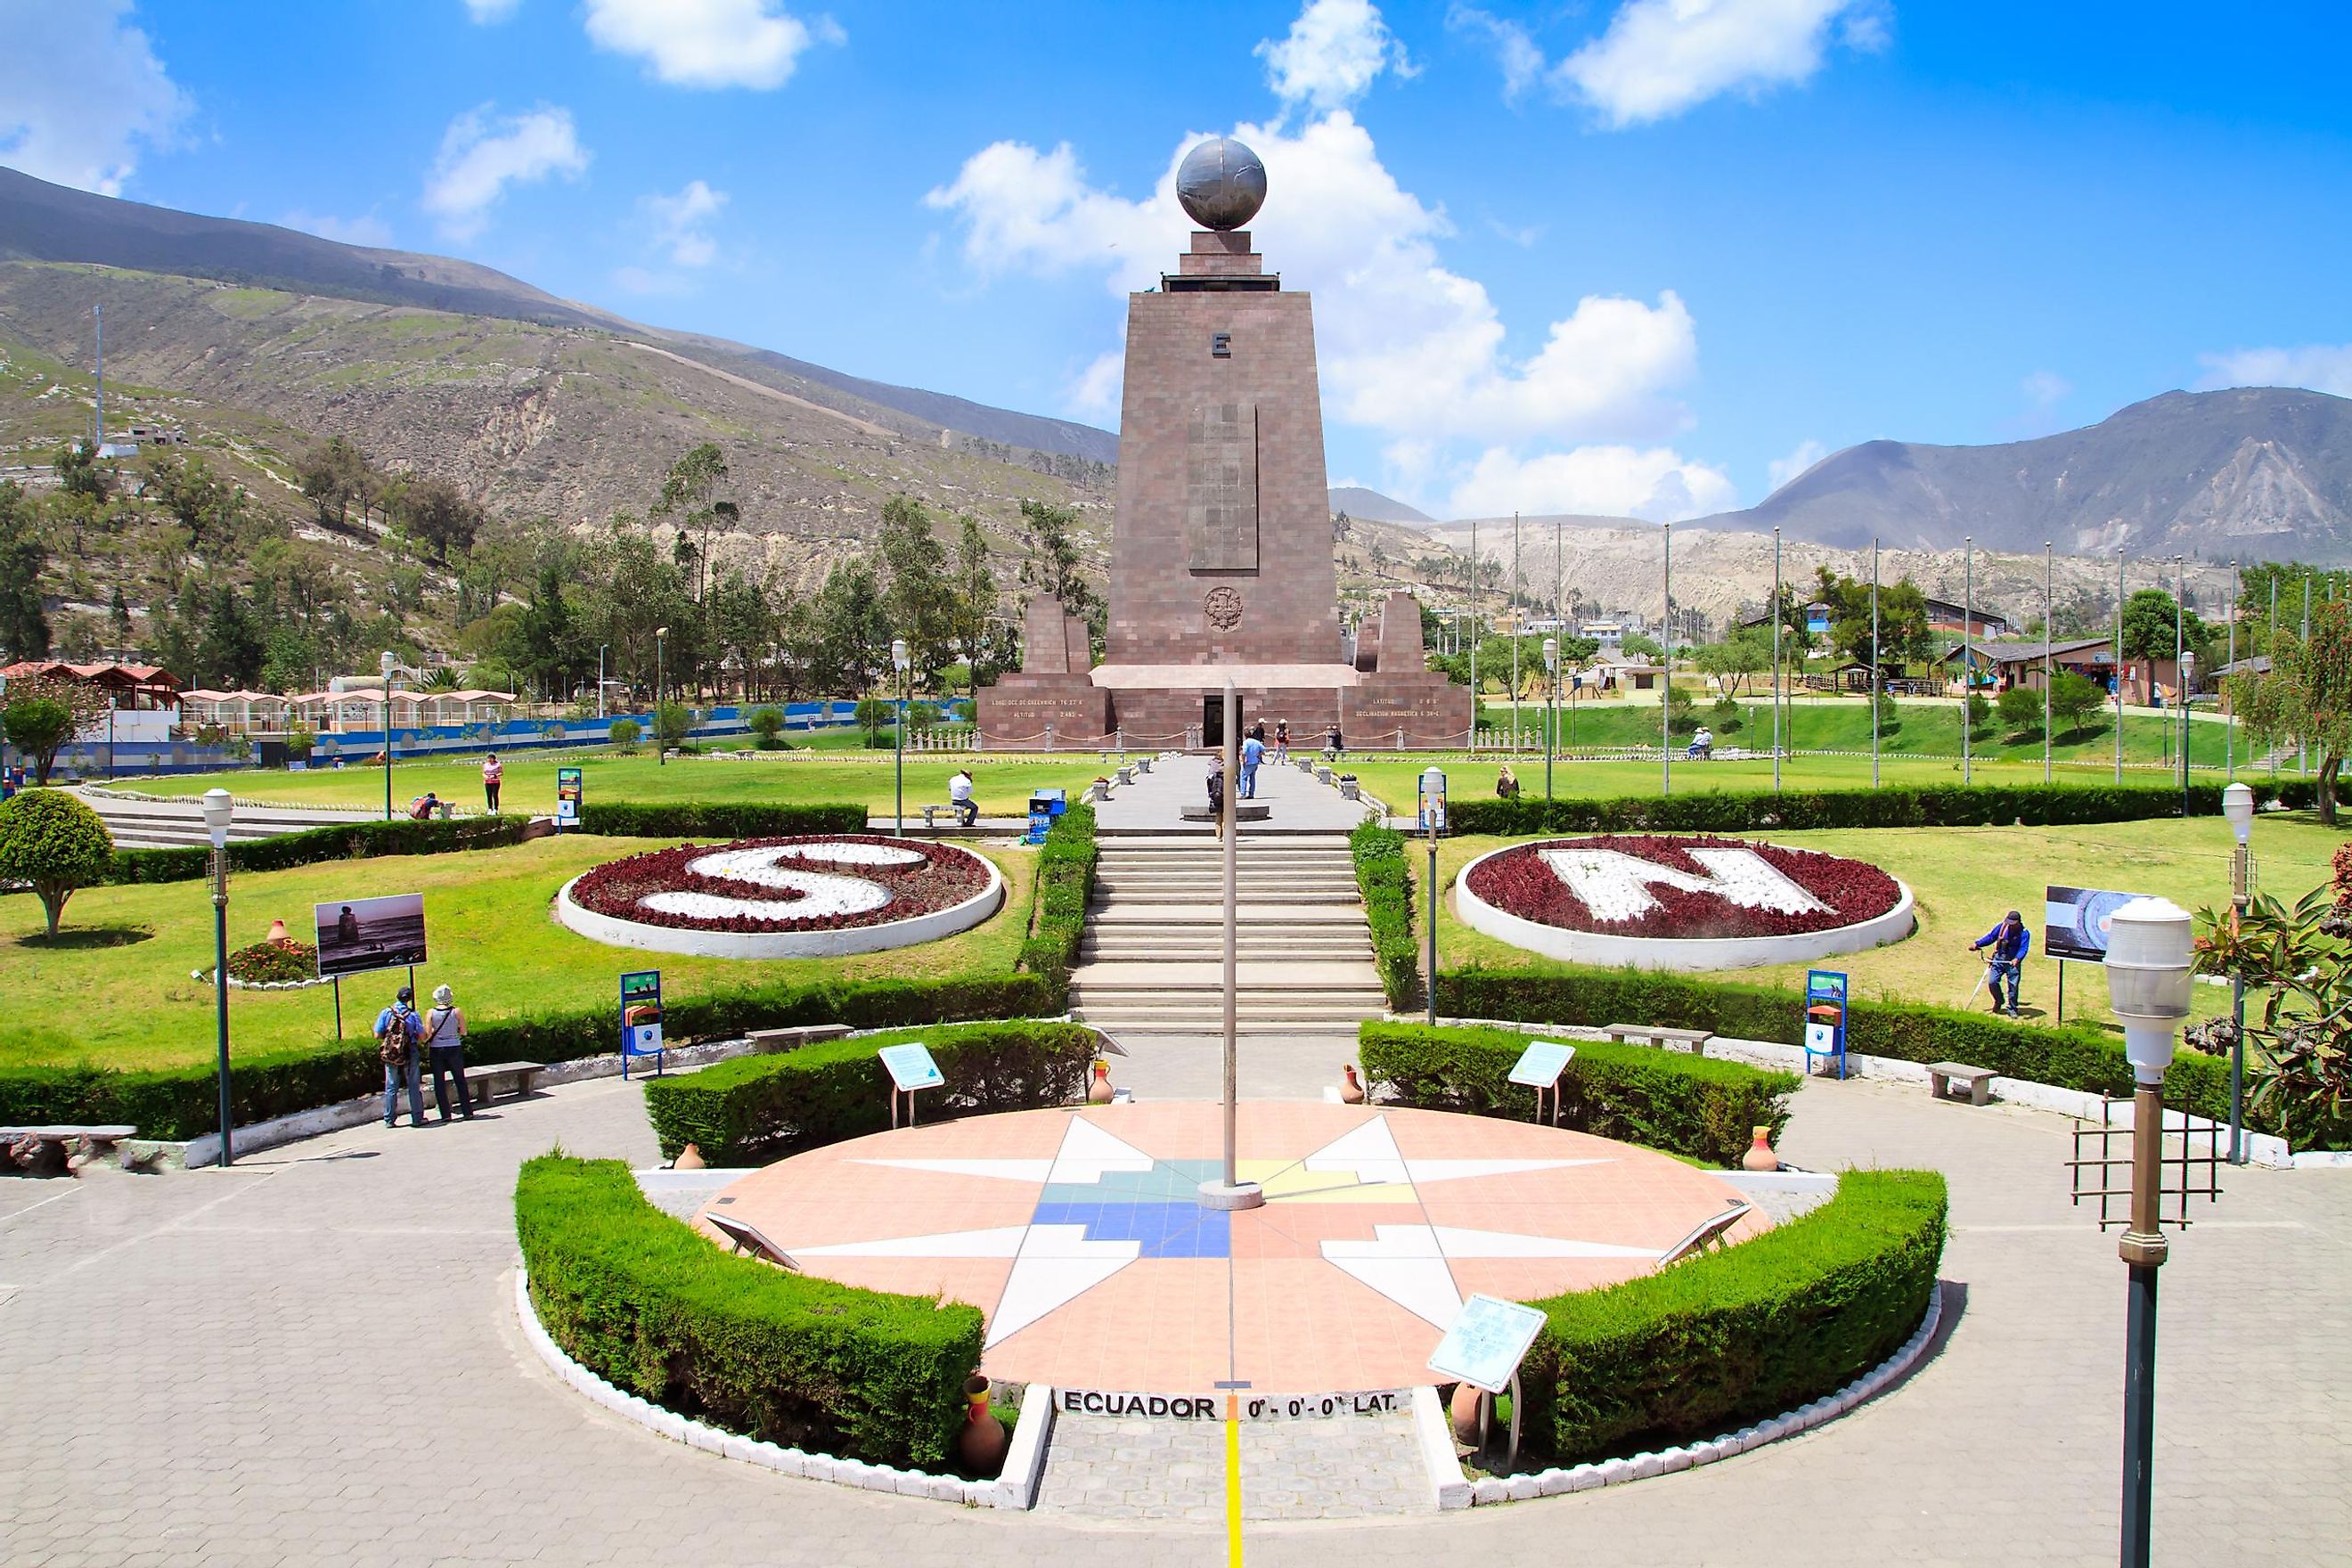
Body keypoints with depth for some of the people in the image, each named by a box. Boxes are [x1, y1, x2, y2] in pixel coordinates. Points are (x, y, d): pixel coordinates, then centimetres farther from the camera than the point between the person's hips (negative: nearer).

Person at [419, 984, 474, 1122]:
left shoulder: (431, 1013, -6)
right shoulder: (456, 1012, -6)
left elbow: (427, 1035, -9)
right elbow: (463, 1032, -2)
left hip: (436, 1050, 0)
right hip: (454, 1048, 0)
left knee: (439, 1083, 7)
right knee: (460, 1081, 9)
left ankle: (445, 1114, 5)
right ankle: (467, 1112, 10)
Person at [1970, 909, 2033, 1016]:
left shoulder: (2024, 933, -10)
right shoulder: (2002, 926, -1)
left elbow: (2023, 948, -20)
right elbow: (1990, 937, 8)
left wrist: (2017, 959, -37)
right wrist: (1977, 944, 1)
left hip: (2013, 961, -3)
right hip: (1999, 958, 3)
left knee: (2013, 985, -3)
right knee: (1993, 982, -3)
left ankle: (2012, 1009, 12)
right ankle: (1998, 1001, 24)